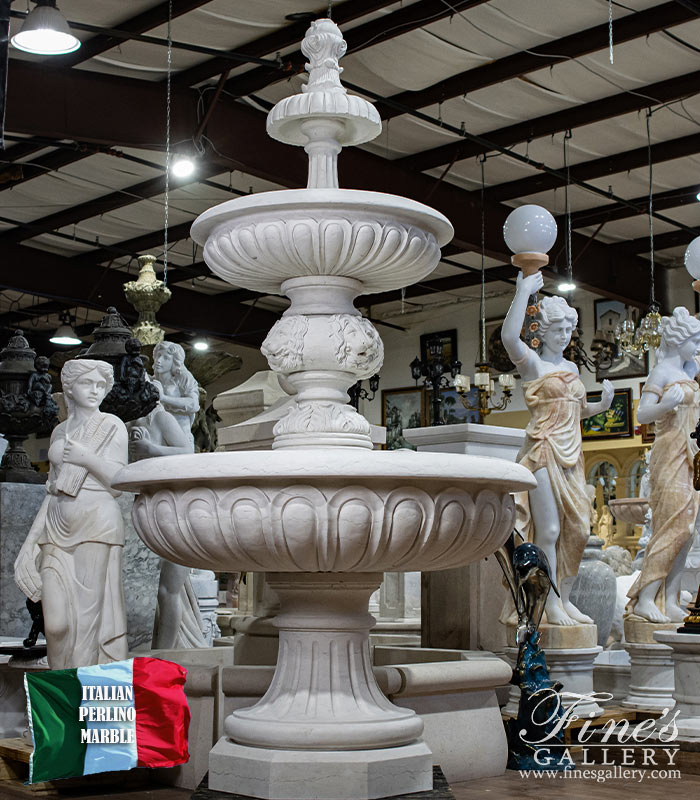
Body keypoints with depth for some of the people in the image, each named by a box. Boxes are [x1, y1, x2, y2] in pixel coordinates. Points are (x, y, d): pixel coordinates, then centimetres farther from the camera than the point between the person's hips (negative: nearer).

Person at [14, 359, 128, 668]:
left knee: (87, 618, -7)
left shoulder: (112, 426, 4)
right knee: (55, 622, -3)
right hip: (57, 526, 4)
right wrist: (33, 537, 15)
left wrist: (86, 457, -11)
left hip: (96, 523, -4)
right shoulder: (60, 431, 18)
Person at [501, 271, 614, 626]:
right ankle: (551, 604, -3)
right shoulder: (532, 363, -3)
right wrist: (523, 293, -21)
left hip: (571, 456, 7)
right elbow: (509, 336, -24)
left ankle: (566, 599, 16)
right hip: (543, 452, -7)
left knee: (578, 529, 5)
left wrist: (601, 405, 10)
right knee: (549, 530, -9)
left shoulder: (572, 368, 18)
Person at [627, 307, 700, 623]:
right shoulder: (662, 371, -8)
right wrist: (666, 404, -29)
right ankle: (645, 600, -13)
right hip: (669, 454, -9)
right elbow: (642, 414, -16)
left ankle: (669, 601, 5)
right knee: (673, 526, -15)